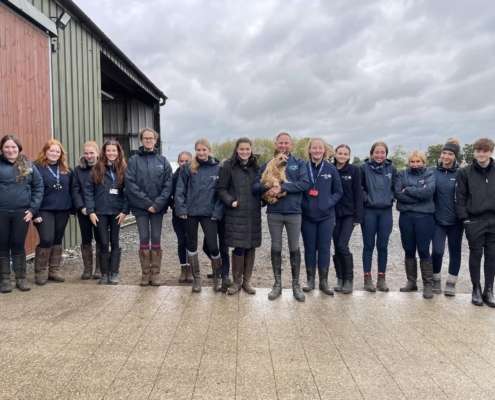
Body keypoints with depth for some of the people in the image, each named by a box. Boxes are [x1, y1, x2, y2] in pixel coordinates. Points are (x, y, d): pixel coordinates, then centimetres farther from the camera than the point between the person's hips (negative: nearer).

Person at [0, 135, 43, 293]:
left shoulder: (28, 166, 5)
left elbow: (38, 186, 6)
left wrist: (33, 208, -2)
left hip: (21, 212, 1)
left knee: (18, 245, 9)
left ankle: (21, 278, 19)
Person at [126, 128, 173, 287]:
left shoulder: (163, 161, 4)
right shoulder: (133, 160, 1)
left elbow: (168, 185, -3)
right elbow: (130, 184, -7)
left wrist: (157, 204, -14)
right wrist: (146, 203, -14)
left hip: (158, 207, 1)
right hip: (140, 207, 0)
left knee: (156, 239, 4)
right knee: (144, 239, 3)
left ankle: (155, 273, 14)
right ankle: (146, 273, 14)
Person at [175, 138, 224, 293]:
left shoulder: (217, 168, 1)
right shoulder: (187, 167, 0)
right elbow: (180, 190, 0)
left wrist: (217, 212, -6)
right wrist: (181, 209, -8)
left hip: (209, 213, -1)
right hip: (190, 212, 1)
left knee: (213, 246, -2)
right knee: (192, 245, 10)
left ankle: (217, 277, 20)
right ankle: (197, 278, 26)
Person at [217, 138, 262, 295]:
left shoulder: (256, 167, 11)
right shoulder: (228, 166, -1)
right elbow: (221, 189, -2)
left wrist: (262, 201, 4)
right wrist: (231, 201, -14)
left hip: (253, 213, 4)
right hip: (236, 213, -4)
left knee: (251, 247, 7)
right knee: (238, 247, -4)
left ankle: (247, 280, 21)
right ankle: (237, 281, 14)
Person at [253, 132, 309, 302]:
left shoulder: (299, 163, 2)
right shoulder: (267, 165, 6)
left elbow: (305, 184, -12)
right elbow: (255, 187, 2)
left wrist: (281, 187, -21)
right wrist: (266, 186, -20)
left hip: (293, 212, -1)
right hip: (274, 212, 1)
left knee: (294, 248, 8)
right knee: (276, 248, 9)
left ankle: (296, 284, 21)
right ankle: (277, 284, 22)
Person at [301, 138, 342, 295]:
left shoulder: (331, 169, 0)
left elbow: (338, 191, 5)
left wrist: (329, 202, -9)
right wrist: (303, 204, -9)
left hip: (327, 216, 0)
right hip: (307, 216, 0)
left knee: (324, 248, 6)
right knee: (309, 248, 9)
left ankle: (324, 281, 17)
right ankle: (310, 280, 21)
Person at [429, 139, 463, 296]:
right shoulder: (433, 171, -1)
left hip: (456, 220, 0)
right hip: (438, 219, 0)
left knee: (455, 251, 9)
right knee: (437, 251, -6)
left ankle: (451, 283, 23)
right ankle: (436, 280, 17)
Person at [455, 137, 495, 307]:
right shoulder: (465, 172, -2)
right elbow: (460, 197, -2)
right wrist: (464, 218, -8)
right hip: (474, 221, -2)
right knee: (475, 255, 7)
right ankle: (476, 289, 19)